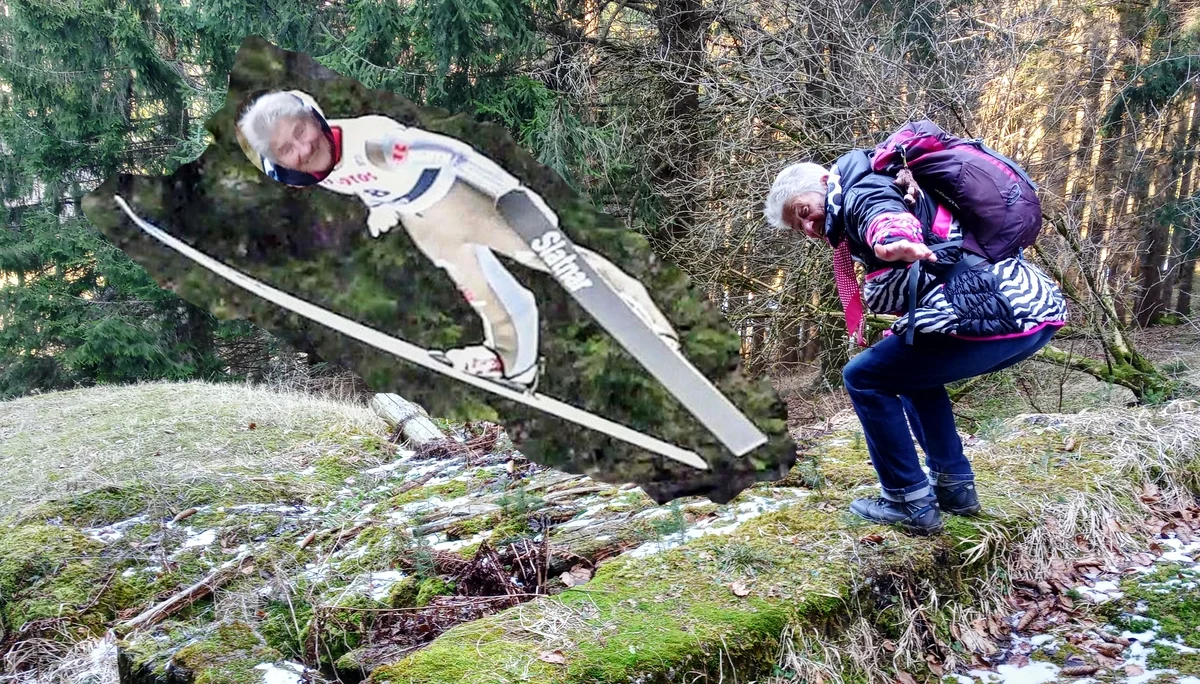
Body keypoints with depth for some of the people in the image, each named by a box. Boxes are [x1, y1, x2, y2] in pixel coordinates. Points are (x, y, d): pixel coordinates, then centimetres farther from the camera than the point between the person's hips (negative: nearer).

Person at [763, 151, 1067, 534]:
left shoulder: (861, 192, -1)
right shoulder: (885, 189, 28)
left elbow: (888, 216, -28)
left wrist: (893, 239, -49)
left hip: (999, 313, -10)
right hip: (1037, 304, 10)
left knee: (864, 378, 2)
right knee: (910, 369, 30)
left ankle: (911, 502, 5)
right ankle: (954, 485, 27)